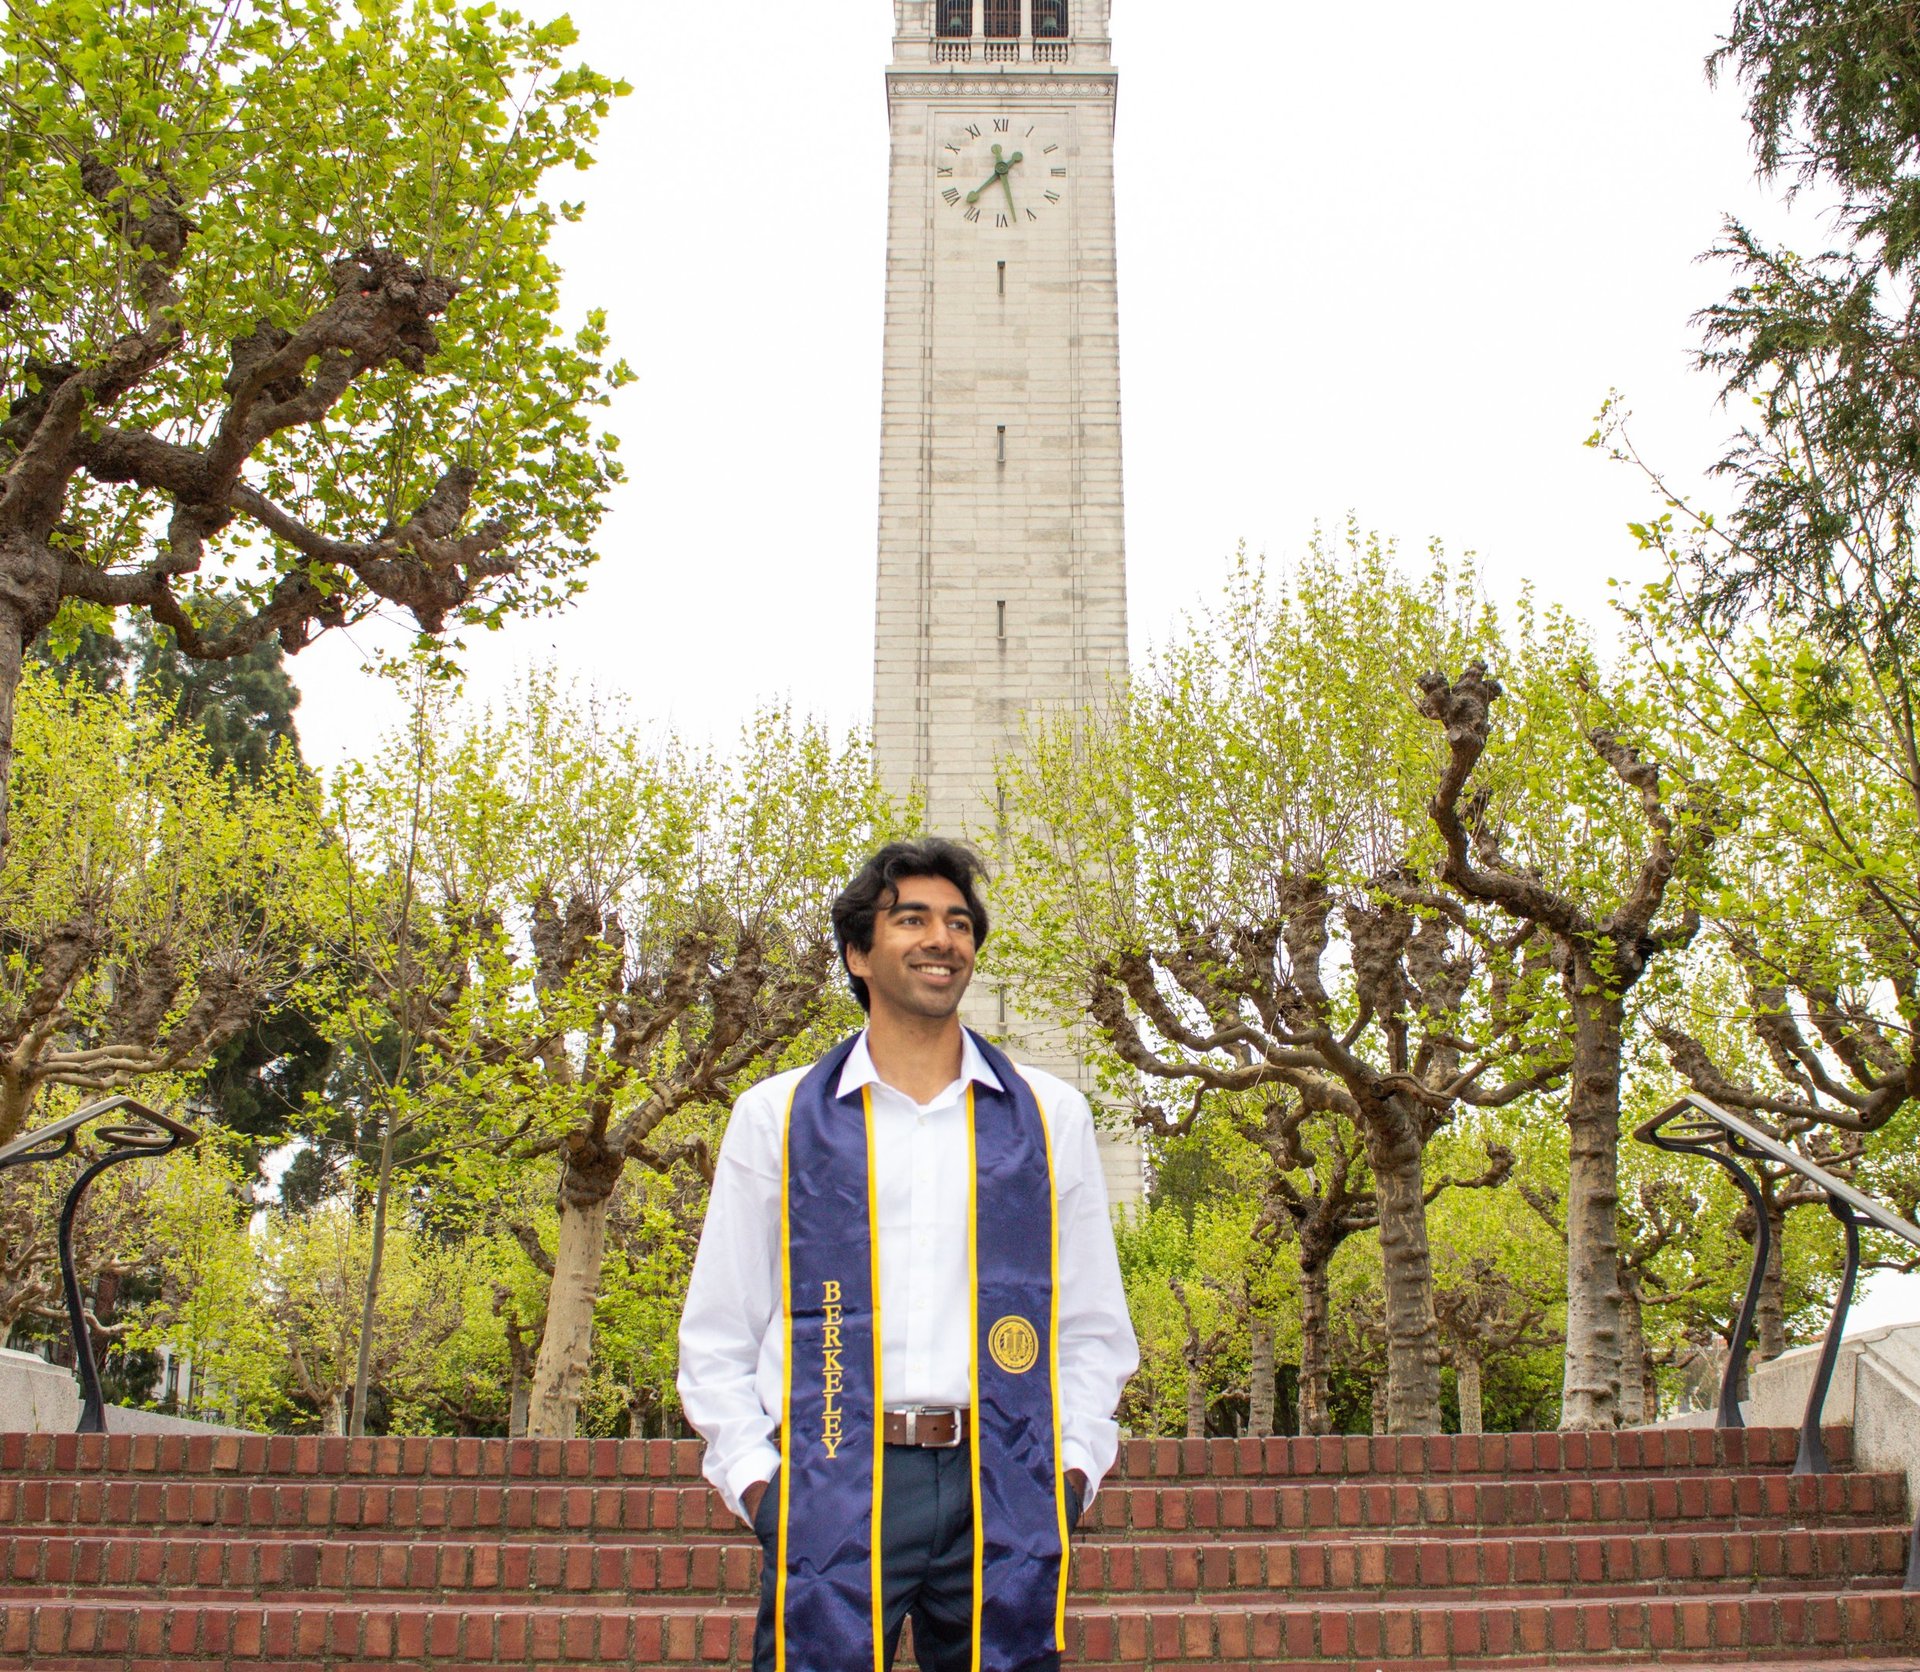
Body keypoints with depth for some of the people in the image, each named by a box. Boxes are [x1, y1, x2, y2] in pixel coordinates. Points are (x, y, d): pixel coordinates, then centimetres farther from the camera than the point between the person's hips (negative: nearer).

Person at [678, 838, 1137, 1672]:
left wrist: (1070, 1466, 2)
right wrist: (755, 1475, -2)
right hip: (831, 1489, -1)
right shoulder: (778, 1116, 9)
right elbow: (717, 1334, 10)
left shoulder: (1050, 1117, 12)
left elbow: (1093, 1326, 14)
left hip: (1001, 1493, 1)